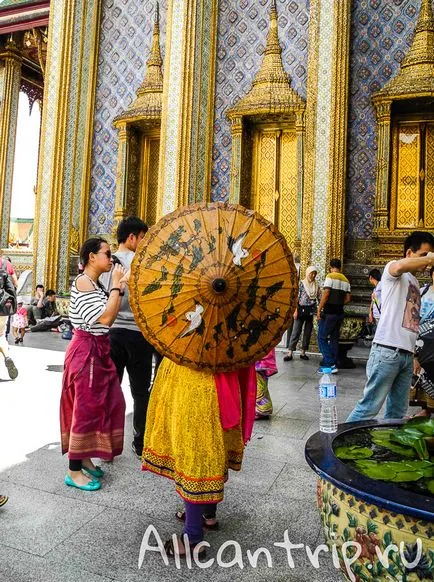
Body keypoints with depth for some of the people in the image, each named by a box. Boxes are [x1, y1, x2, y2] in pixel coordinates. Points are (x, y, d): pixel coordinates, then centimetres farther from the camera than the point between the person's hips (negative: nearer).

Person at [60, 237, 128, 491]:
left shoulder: (97, 284, 13)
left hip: (99, 349, 9)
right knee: (85, 408, -3)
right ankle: (74, 471, 9)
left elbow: (110, 316, 7)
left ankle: (84, 458, 28)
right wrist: (117, 285, -16)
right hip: (86, 349, -9)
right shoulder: (83, 281, -15)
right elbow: (105, 318, -23)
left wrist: (121, 286, 3)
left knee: (104, 403, 14)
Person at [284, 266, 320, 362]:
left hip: (311, 311, 4)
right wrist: (296, 310, -10)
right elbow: (296, 297, -4)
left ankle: (303, 353, 14)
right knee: (296, 332, -5)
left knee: (308, 332, 6)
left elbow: (320, 298, 8)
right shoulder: (301, 283, -1)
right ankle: (290, 353, -5)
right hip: (301, 310, -4)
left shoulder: (316, 285, 9)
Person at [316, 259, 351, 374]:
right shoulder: (346, 280, 11)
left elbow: (325, 294, -15)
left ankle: (330, 363, -8)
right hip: (339, 313, 7)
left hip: (329, 312, -7)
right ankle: (333, 364, 13)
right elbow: (348, 298, 10)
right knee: (334, 338, 11)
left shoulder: (330, 276, -8)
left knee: (322, 338, -1)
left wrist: (319, 309, -12)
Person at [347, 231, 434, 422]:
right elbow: (400, 266, -26)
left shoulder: (415, 283, 24)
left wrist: (414, 356, 18)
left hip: (407, 354, 8)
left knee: (397, 412, 9)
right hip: (388, 350, -8)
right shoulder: (392, 269, 1)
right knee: (369, 407, -7)